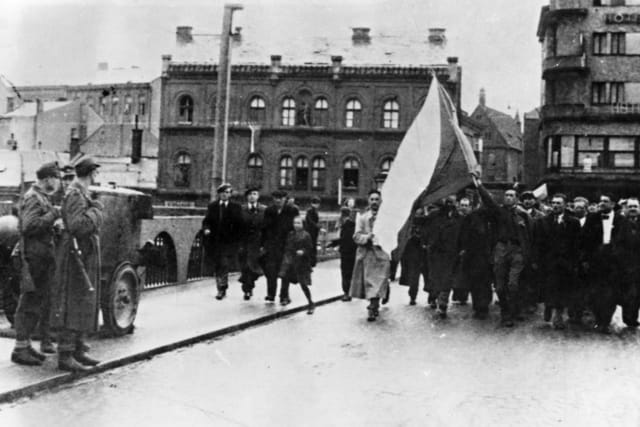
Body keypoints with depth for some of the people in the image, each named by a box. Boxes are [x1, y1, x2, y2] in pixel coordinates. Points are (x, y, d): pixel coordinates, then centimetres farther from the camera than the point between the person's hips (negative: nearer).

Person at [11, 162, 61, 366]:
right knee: (31, 303, -6)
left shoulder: (43, 198, 18)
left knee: (42, 301, 14)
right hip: (35, 257, -10)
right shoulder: (32, 198, -13)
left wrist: (55, 225, 5)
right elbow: (29, 226, -26)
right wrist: (53, 215, -20)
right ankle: (20, 349, 0)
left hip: (45, 257, 10)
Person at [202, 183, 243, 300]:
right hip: (214, 241, 3)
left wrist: (238, 240, -11)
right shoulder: (212, 206, 10)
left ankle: (221, 289, -6)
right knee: (217, 267, 9)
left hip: (228, 242, -3)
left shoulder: (236, 207, 3)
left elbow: (239, 224, 1)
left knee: (225, 265, -13)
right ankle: (221, 289, 20)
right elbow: (206, 221, 8)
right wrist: (206, 228, -12)